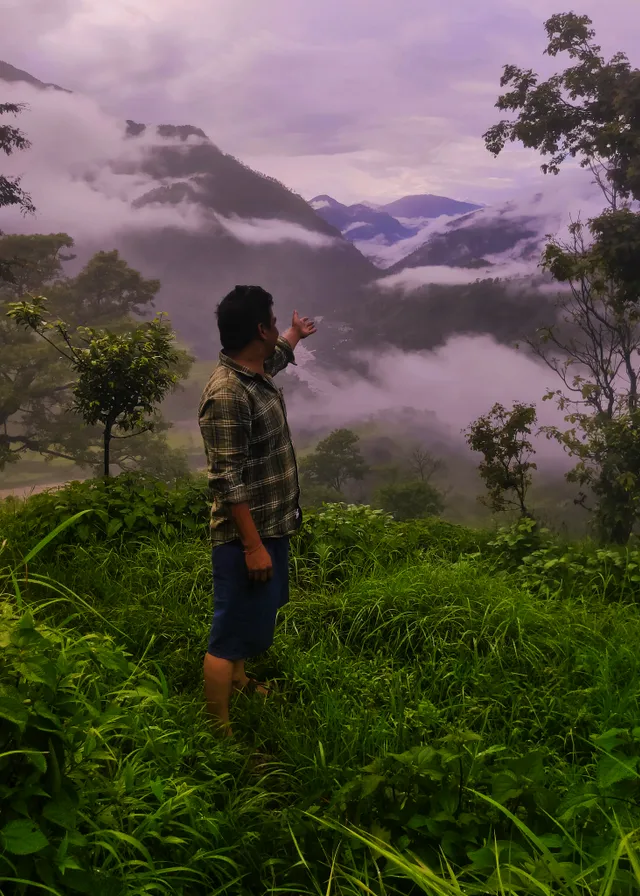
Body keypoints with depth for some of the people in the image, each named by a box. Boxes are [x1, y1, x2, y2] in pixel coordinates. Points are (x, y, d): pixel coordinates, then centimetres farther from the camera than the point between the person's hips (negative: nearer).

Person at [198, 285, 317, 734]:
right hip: (247, 534, -10)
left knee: (254, 617, 27)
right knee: (231, 631, 2)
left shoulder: (258, 373, 4)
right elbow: (227, 482, -26)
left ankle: (239, 680, 49)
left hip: (273, 524, 10)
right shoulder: (227, 394, -26)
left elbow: (276, 356, 33)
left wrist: (295, 336, 50)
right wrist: (253, 545, -23)